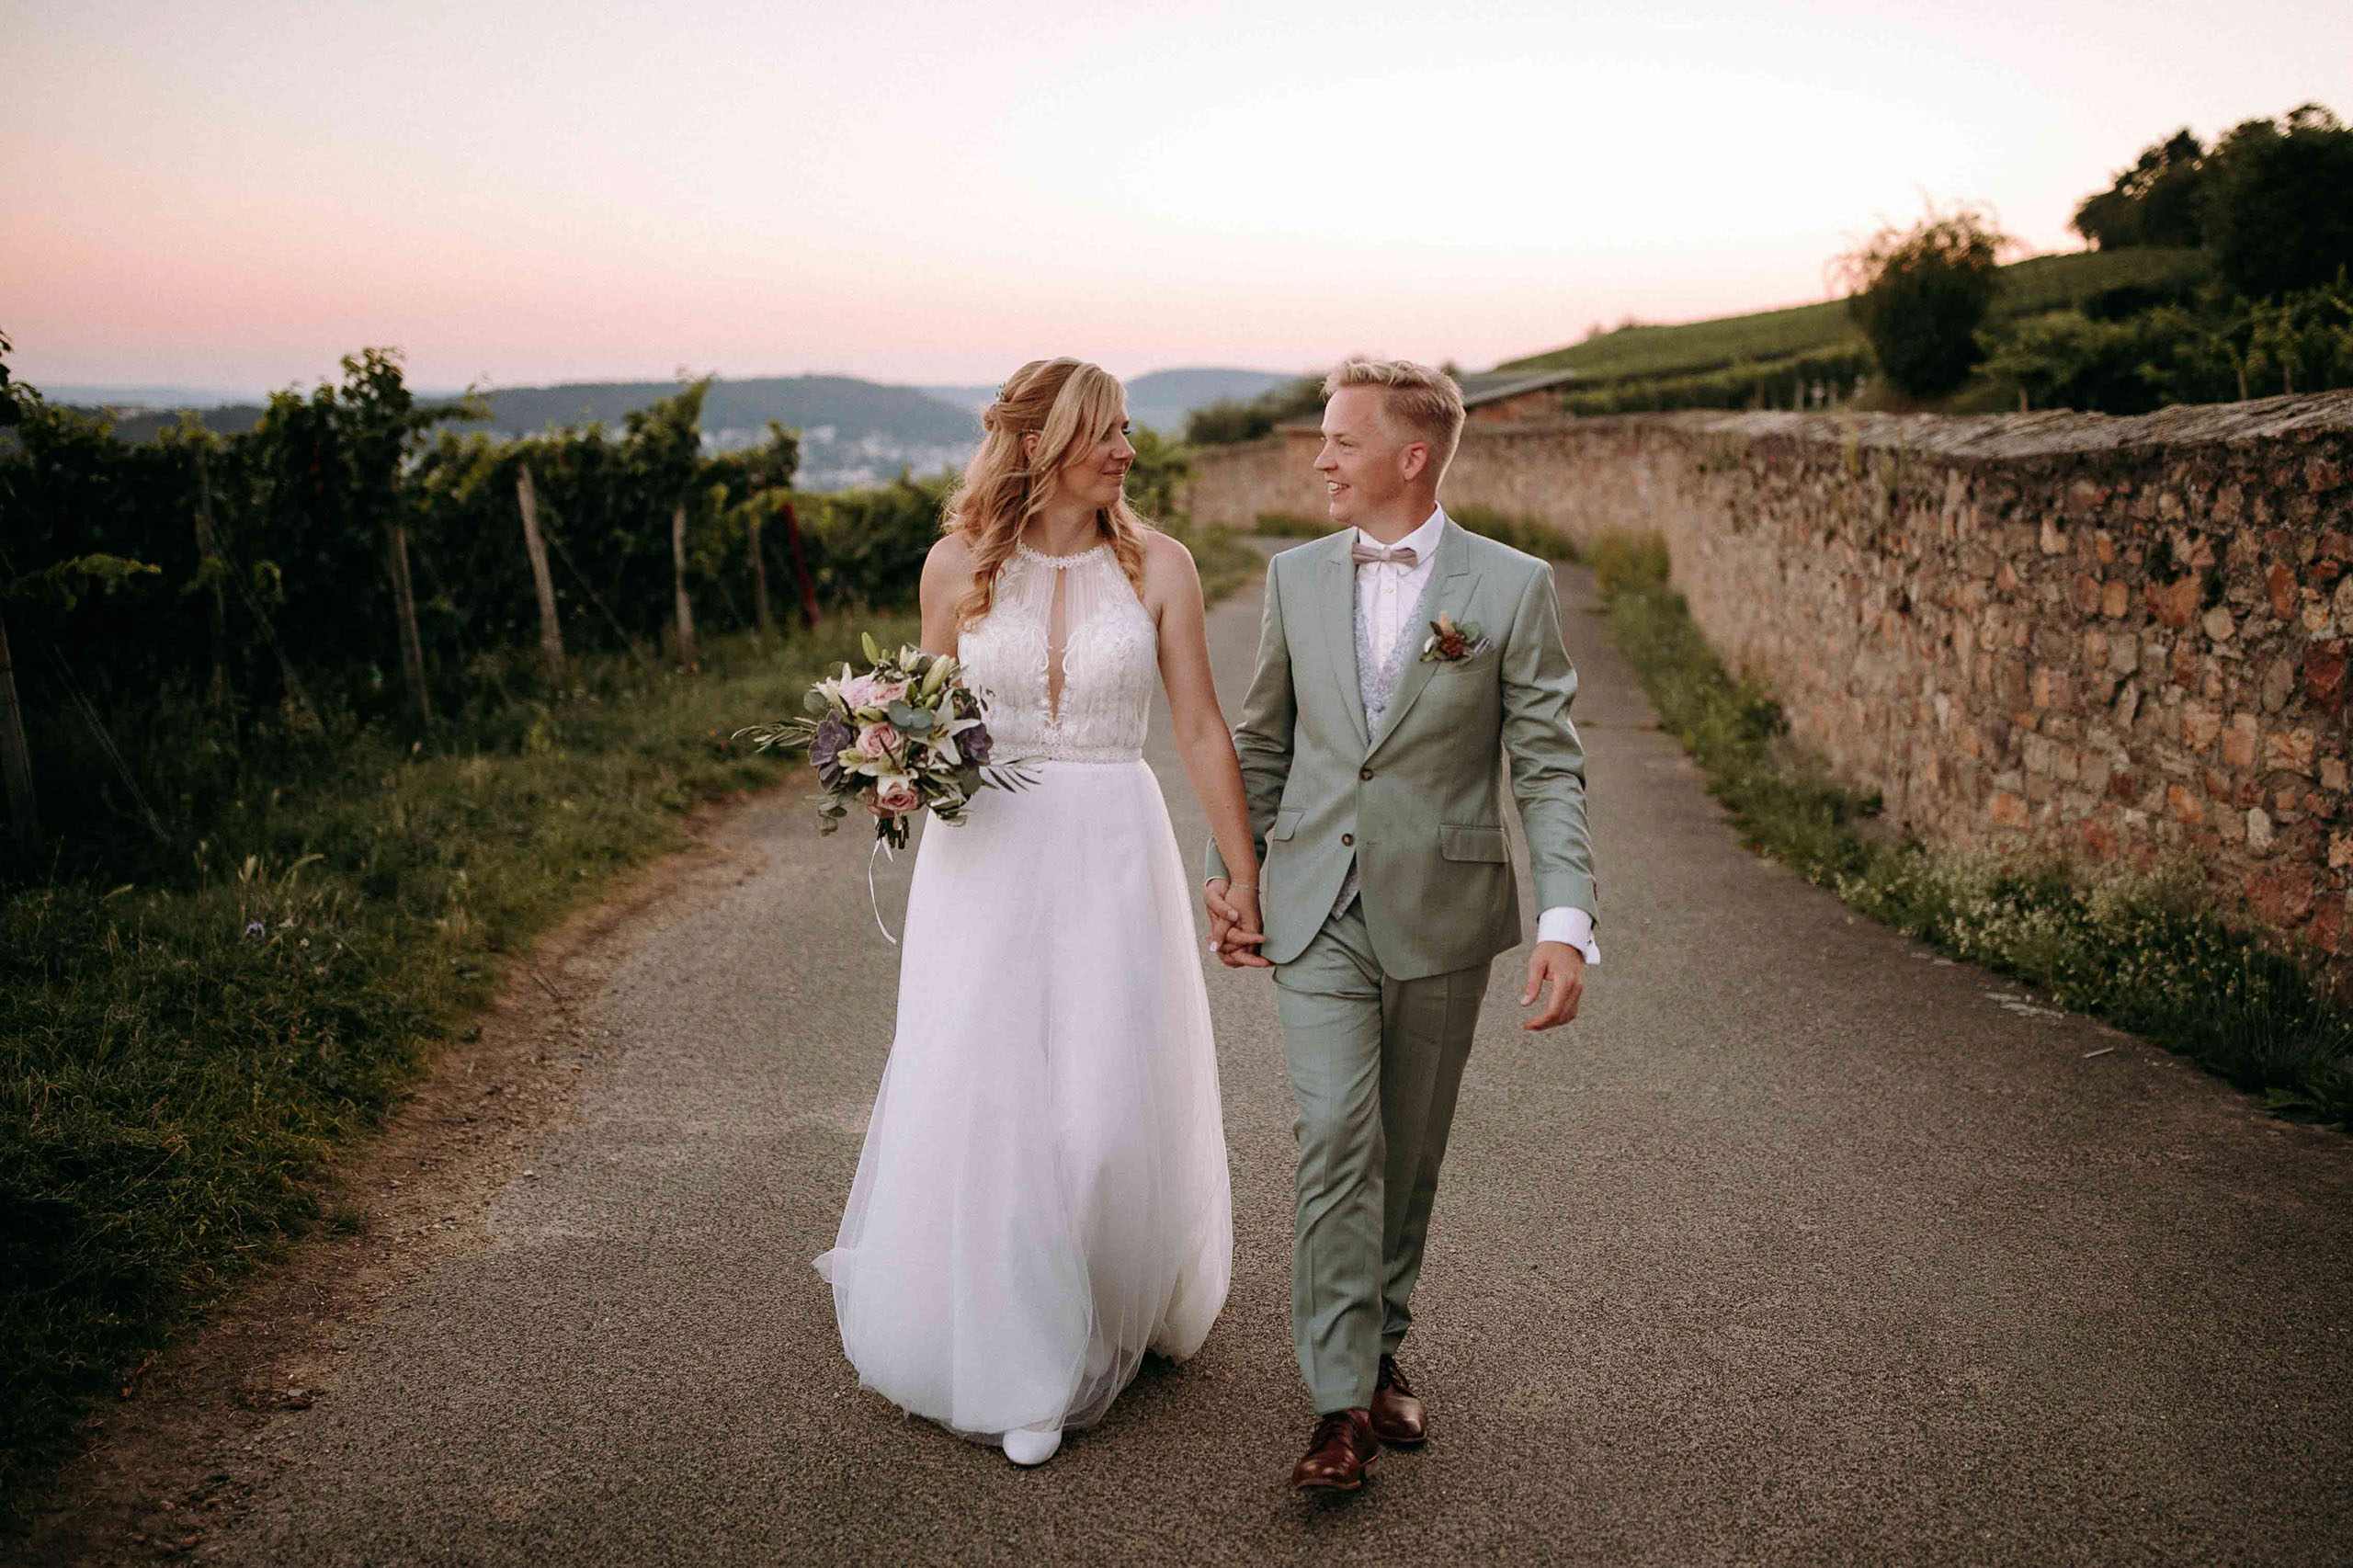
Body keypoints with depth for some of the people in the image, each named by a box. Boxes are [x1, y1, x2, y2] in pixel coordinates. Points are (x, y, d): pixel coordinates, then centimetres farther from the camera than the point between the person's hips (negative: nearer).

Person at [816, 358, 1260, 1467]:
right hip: (984, 855, 1)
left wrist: (1245, 878, -1)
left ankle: (1110, 1314, 34)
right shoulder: (956, 566, 0)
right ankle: (1011, 1360, 23)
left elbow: (1201, 730, 0)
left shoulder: (1158, 565, -2)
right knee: (978, 1104, 3)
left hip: (1112, 853, 0)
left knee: (1110, 1105, 3)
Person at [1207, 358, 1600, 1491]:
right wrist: (1231, 870, 14)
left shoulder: (1512, 587, -5)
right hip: (1316, 913, 1)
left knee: (1410, 1152, 12)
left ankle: (1382, 1348, 33)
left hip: (1442, 916, -1)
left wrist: (1566, 921, -17)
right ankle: (1345, 1403, 1)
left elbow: (1548, 768, -7)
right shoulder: (1295, 577, 5)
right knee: (1335, 1141, -8)